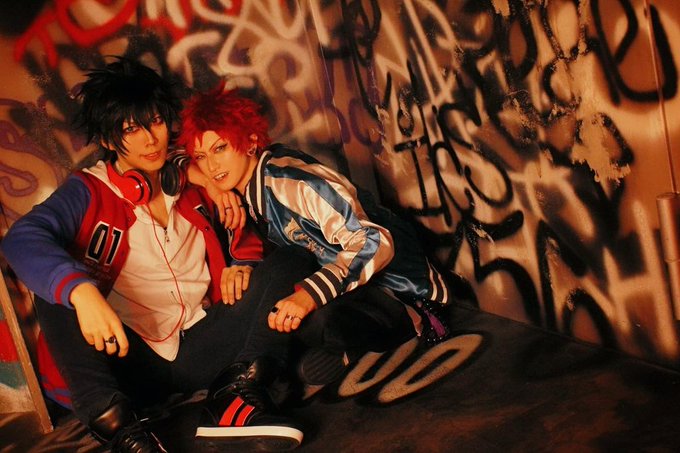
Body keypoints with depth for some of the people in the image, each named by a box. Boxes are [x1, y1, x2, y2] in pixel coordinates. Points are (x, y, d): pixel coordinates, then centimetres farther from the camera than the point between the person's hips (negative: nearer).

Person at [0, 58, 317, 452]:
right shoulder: (90, 192, 2)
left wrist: (241, 265, 1)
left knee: (290, 262, -7)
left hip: (201, 352, 4)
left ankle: (236, 395, -26)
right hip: (130, 358, -3)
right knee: (57, 290, -26)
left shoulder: (193, 188, 15)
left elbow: (244, 241, 27)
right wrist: (81, 291, -38)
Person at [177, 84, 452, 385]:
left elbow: (373, 243, -28)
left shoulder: (291, 181, -23)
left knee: (320, 324, -35)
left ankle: (413, 324, -8)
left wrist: (308, 295, -39)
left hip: (395, 283, -9)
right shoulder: (240, 195, 3)